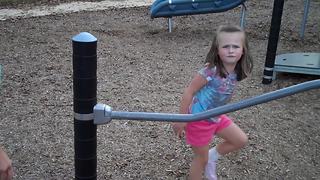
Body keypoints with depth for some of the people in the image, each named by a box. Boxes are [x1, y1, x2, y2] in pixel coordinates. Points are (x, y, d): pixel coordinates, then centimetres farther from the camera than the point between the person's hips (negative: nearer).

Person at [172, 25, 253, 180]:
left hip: (216, 117, 7)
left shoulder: (237, 72, -9)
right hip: (198, 119, -7)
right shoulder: (210, 71, -30)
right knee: (201, 159, 10)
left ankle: (212, 157, 32)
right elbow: (188, 92, -22)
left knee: (241, 140, 14)